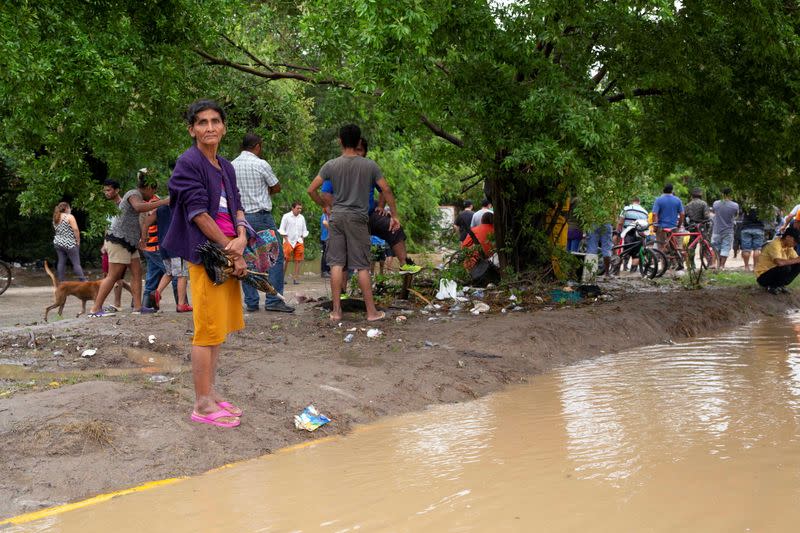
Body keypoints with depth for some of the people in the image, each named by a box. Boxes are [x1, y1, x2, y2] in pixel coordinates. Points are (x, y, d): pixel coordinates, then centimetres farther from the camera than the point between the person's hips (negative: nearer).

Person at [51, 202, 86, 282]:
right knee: (76, 263, -7)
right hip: (69, 244, -7)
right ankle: (83, 281, -9)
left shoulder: (56, 218, 12)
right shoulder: (69, 217, -10)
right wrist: (78, 241, -9)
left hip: (58, 242, 7)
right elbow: (75, 230, -16)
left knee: (61, 263, 8)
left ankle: (60, 282, 8)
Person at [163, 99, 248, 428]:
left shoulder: (226, 167, 16)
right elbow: (199, 213, -14)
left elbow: (236, 207, 13)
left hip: (229, 253, 8)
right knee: (208, 330, -6)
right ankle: (202, 405, 0)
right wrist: (232, 252, -13)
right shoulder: (188, 163, -8)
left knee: (218, 329, 12)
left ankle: (211, 394, 21)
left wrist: (241, 239, -8)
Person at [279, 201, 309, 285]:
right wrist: (286, 240, -8)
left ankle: (295, 278, 2)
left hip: (298, 242, 4)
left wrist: (302, 239, 6)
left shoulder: (302, 218, 11)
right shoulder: (286, 216, -2)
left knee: (298, 261, -1)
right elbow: (282, 229, -1)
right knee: (286, 260, -7)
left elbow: (304, 230, 19)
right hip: (288, 241, -4)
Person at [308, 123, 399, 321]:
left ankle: (336, 310, 5)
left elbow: (311, 190, 2)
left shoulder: (331, 165, 1)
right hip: (358, 218, -1)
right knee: (362, 266, 2)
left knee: (337, 263, 4)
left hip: (337, 217, 1)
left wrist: (324, 206, 17)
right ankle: (371, 311, 5)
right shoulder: (369, 165, -2)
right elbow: (386, 190, -2)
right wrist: (394, 215, 6)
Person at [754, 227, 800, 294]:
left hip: (775, 272, 8)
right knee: (785, 268, -32)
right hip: (763, 277, -8)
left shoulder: (788, 246, 3)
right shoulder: (774, 245, -25)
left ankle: (780, 285, 3)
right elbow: (779, 262, -40)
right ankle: (771, 287, -9)